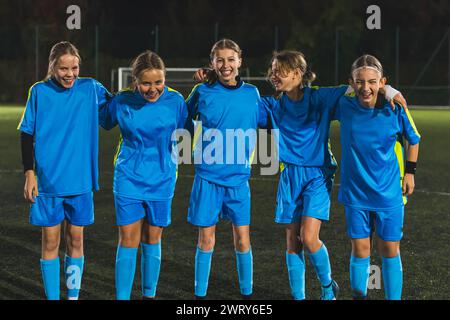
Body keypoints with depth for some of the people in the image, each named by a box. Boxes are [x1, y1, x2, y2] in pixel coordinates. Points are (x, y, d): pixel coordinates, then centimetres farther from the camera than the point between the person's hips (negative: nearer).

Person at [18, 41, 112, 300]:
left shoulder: (90, 88, -1)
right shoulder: (39, 92, -3)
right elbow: (27, 134, 1)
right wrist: (30, 174, -4)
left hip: (80, 180, 1)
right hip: (48, 180, -1)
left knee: (76, 240, 7)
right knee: (51, 241, 3)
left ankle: (74, 296, 18)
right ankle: (52, 297, 12)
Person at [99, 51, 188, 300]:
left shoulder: (175, 101, -7)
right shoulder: (122, 102, -8)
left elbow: (182, 133, 8)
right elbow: (103, 121, 13)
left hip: (161, 181, 1)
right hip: (128, 179, -1)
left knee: (152, 240, 10)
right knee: (128, 241, -3)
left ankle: (149, 295, 24)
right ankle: (122, 297, 2)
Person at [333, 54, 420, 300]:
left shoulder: (395, 109, -14)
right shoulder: (344, 106, -10)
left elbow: (412, 139, 4)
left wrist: (409, 171, 6)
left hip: (389, 194, -1)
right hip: (356, 193, 1)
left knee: (390, 251, 7)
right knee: (360, 251, 5)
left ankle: (394, 297, 19)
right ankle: (359, 295, 21)